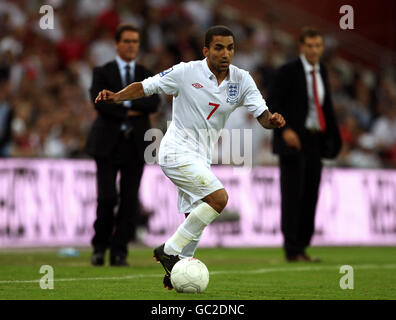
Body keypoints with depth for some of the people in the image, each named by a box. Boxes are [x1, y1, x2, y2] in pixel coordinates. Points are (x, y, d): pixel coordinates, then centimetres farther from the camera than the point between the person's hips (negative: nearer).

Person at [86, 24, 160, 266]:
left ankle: (119, 253, 3)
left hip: (136, 146, 2)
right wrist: (129, 113, -9)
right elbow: (100, 103, -10)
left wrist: (124, 101, -13)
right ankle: (100, 246, 8)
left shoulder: (147, 75, 13)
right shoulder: (103, 73, 7)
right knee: (107, 198, -10)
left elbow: (154, 103, -5)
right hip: (108, 144, -2)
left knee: (130, 200, -2)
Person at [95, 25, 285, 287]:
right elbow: (145, 87, -5)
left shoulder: (241, 80, 1)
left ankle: (175, 273, 23)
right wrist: (115, 97, -22)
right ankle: (169, 250, -13)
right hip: (177, 152, -7)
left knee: (196, 220, 9)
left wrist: (272, 120, -28)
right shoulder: (186, 73, -11)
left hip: (201, 158, 7)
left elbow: (262, 115, -5)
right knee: (219, 197, -22)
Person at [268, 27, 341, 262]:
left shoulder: (321, 71, 12)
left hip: (315, 141, 6)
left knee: (310, 196, 6)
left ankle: (302, 248, 13)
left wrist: (333, 135, 17)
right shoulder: (288, 72, -7)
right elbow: (272, 103, -10)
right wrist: (285, 129, -22)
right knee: (293, 194, -7)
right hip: (293, 140, -6)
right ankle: (292, 250, -3)